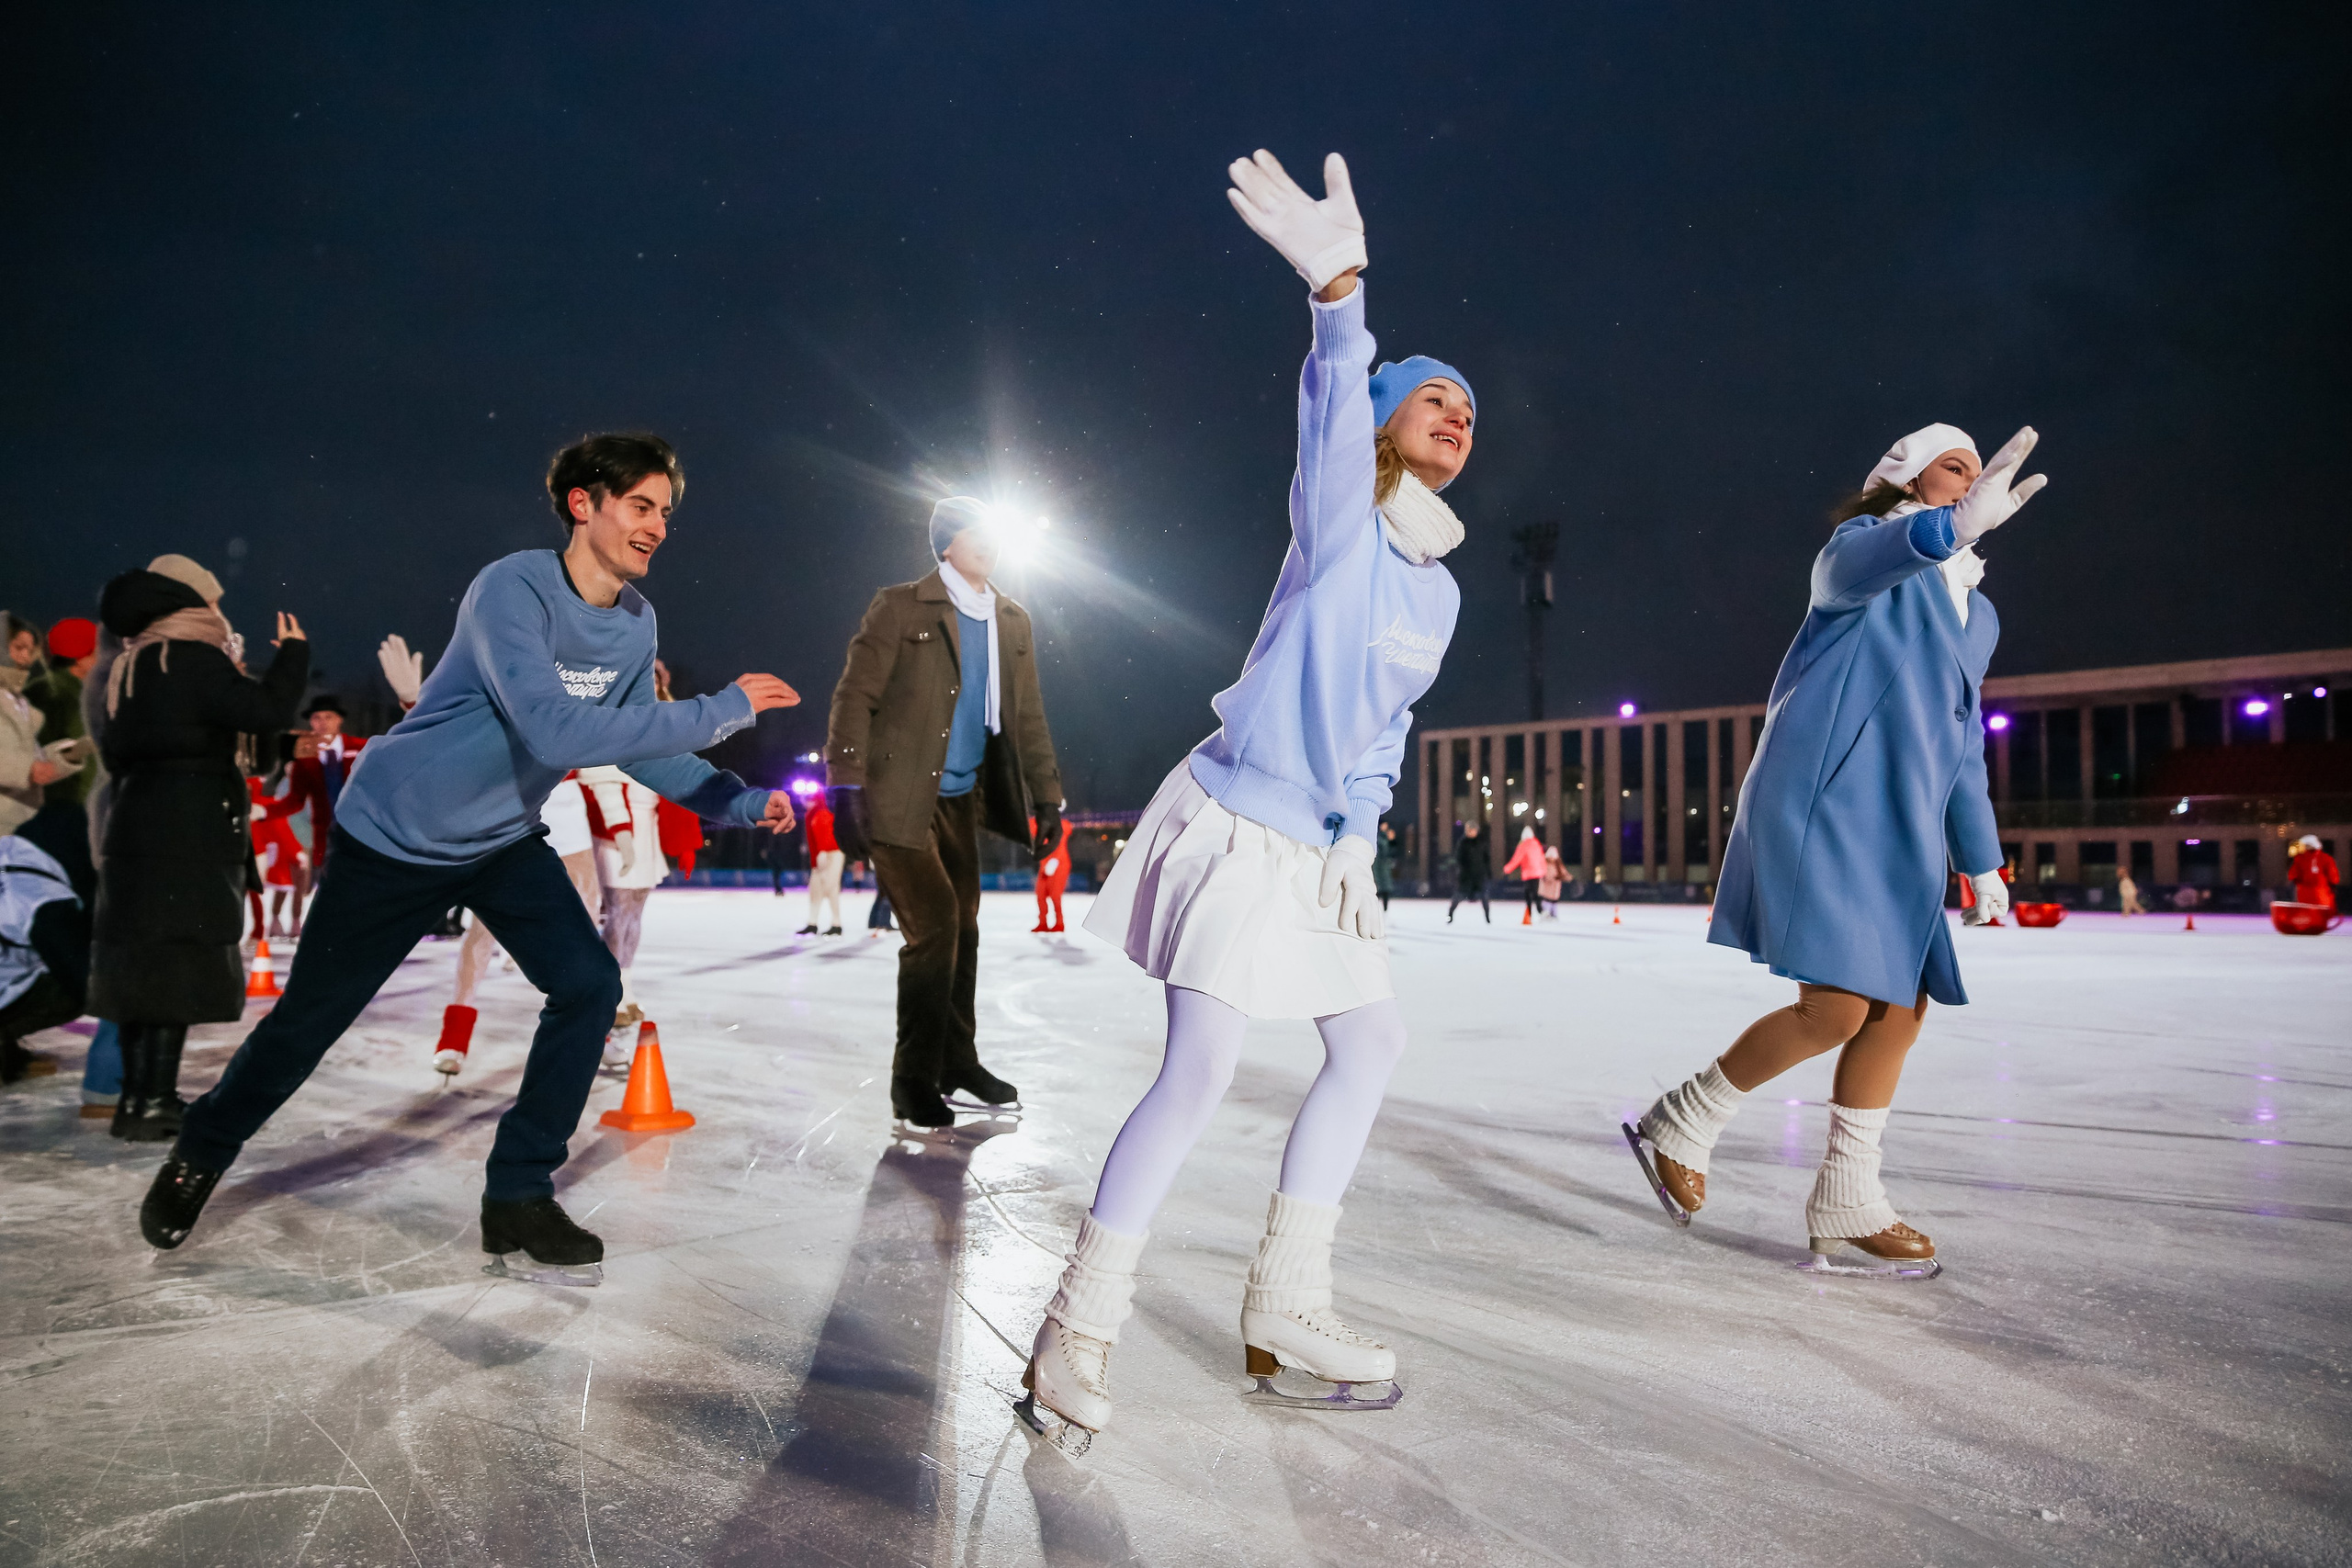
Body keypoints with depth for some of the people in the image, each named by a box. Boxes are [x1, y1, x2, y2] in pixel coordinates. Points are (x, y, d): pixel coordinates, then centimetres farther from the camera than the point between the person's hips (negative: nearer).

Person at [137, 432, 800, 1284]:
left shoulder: (636, 621, -6)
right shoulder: (511, 590, -29)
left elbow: (637, 744, 3)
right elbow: (556, 733, -42)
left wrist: (739, 802, -10)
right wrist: (721, 710, -41)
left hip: (505, 839, 6)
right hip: (396, 832, -6)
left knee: (589, 984, -11)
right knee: (311, 1014, 8)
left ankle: (518, 1200, 2)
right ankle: (198, 1157, 38)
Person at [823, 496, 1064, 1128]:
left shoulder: (1014, 622, 11)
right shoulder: (901, 607, -7)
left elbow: (1028, 716, 14)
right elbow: (855, 697, -11)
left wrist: (1047, 793, 10)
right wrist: (847, 787, -19)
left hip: (960, 800, 7)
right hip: (897, 798, -7)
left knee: (962, 929, 13)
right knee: (934, 926, -11)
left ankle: (956, 1064, 29)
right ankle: (913, 1081, 4)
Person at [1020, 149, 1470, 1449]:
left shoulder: (1440, 590, 12)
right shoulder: (1340, 525, -9)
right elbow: (1332, 413, -29)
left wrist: (1356, 828, 11)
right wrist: (1340, 292, -44)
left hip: (1326, 849, 9)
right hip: (1236, 825, -9)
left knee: (1370, 1045, 13)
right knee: (1200, 1075, -12)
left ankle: (1285, 1299, 24)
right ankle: (1078, 1329, 3)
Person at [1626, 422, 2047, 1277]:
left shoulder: (1977, 616, 24)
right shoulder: (1863, 543, 1)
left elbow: (1962, 748, 27)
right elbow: (1856, 566, -27)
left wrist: (1980, 859, 25)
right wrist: (1954, 526, -47)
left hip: (1900, 833, 9)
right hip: (1823, 805, -9)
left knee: (1900, 1007, 6)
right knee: (1838, 1008, -16)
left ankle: (1844, 1208, 17)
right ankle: (1681, 1125, 5)